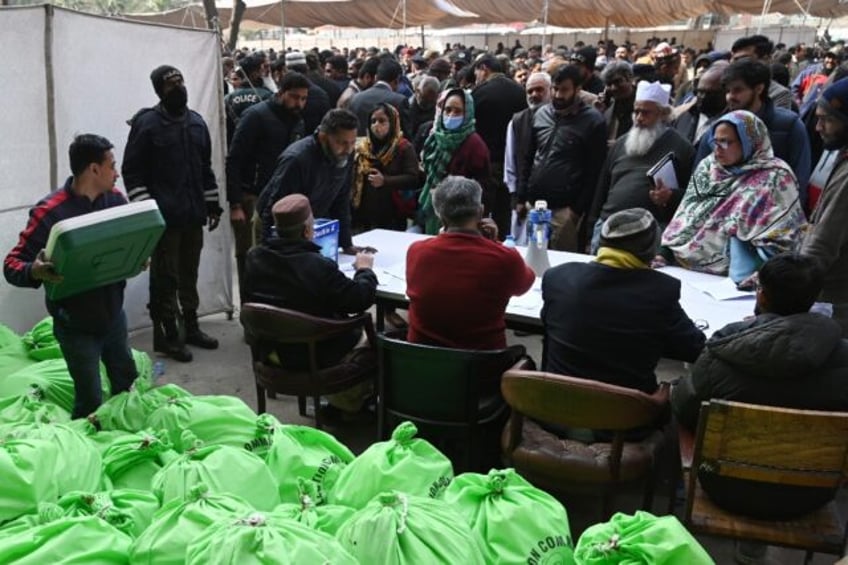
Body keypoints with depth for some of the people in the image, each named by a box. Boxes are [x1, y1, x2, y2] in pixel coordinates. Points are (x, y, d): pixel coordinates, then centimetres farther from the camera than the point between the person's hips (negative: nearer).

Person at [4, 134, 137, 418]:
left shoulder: (115, 199, -4)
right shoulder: (49, 212, -21)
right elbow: (11, 264, -18)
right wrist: (35, 271, -40)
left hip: (113, 314, 6)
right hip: (76, 325, -5)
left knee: (126, 381, 21)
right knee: (90, 400, 1)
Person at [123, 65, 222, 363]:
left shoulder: (196, 121, 12)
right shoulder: (147, 123, -7)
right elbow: (131, 170, -8)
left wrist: (212, 203, 15)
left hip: (193, 214, 6)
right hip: (163, 215, -6)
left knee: (189, 272, 14)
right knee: (165, 276, -1)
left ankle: (190, 326, 26)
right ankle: (165, 333, 9)